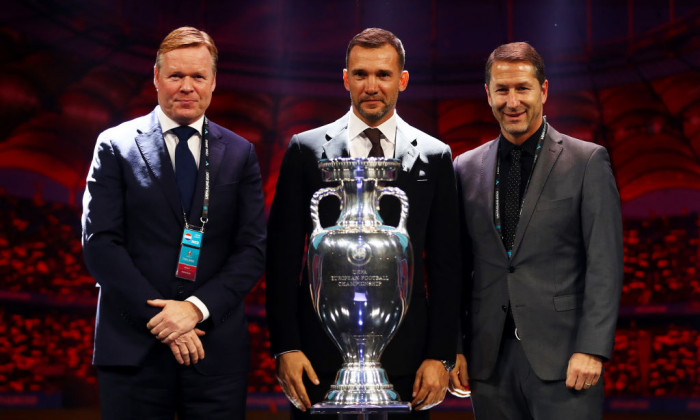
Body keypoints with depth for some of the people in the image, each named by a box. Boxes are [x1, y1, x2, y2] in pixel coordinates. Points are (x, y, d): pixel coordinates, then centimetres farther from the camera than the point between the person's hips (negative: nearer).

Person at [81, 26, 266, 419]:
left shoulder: (240, 153, 9)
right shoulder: (116, 146, 4)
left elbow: (253, 249, 4)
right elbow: (99, 243, -3)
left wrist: (198, 307, -11)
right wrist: (159, 316, -11)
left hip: (217, 351, 2)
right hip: (134, 345, -1)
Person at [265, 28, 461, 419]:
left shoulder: (435, 156, 7)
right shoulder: (306, 150, 5)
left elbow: (445, 265, 5)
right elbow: (282, 257, 3)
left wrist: (440, 355, -1)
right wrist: (285, 346, -4)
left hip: (405, 358, 1)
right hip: (321, 356, 0)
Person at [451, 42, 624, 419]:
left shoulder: (588, 161, 0)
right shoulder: (466, 168, 11)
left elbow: (605, 264, -4)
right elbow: (459, 267, 13)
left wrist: (591, 349, -12)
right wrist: (454, 346, 5)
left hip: (561, 357, -3)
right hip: (489, 358, 3)